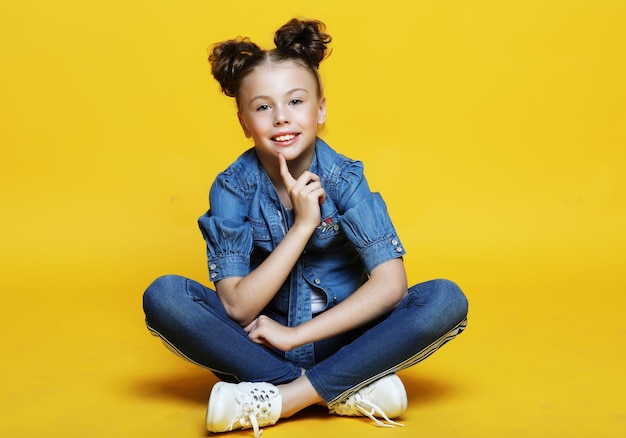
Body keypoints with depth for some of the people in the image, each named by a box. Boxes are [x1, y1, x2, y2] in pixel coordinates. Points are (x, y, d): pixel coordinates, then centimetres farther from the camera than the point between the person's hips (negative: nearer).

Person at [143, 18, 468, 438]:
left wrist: (296, 335, -20)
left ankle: (277, 399, -26)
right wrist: (301, 224, -24)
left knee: (446, 299, -25)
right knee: (164, 296, -25)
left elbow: (391, 284, -20)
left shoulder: (344, 178, -11)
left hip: (339, 339, 0)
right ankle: (351, 391, -25)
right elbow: (238, 307, -17)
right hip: (261, 344, 1)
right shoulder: (232, 188, -11)